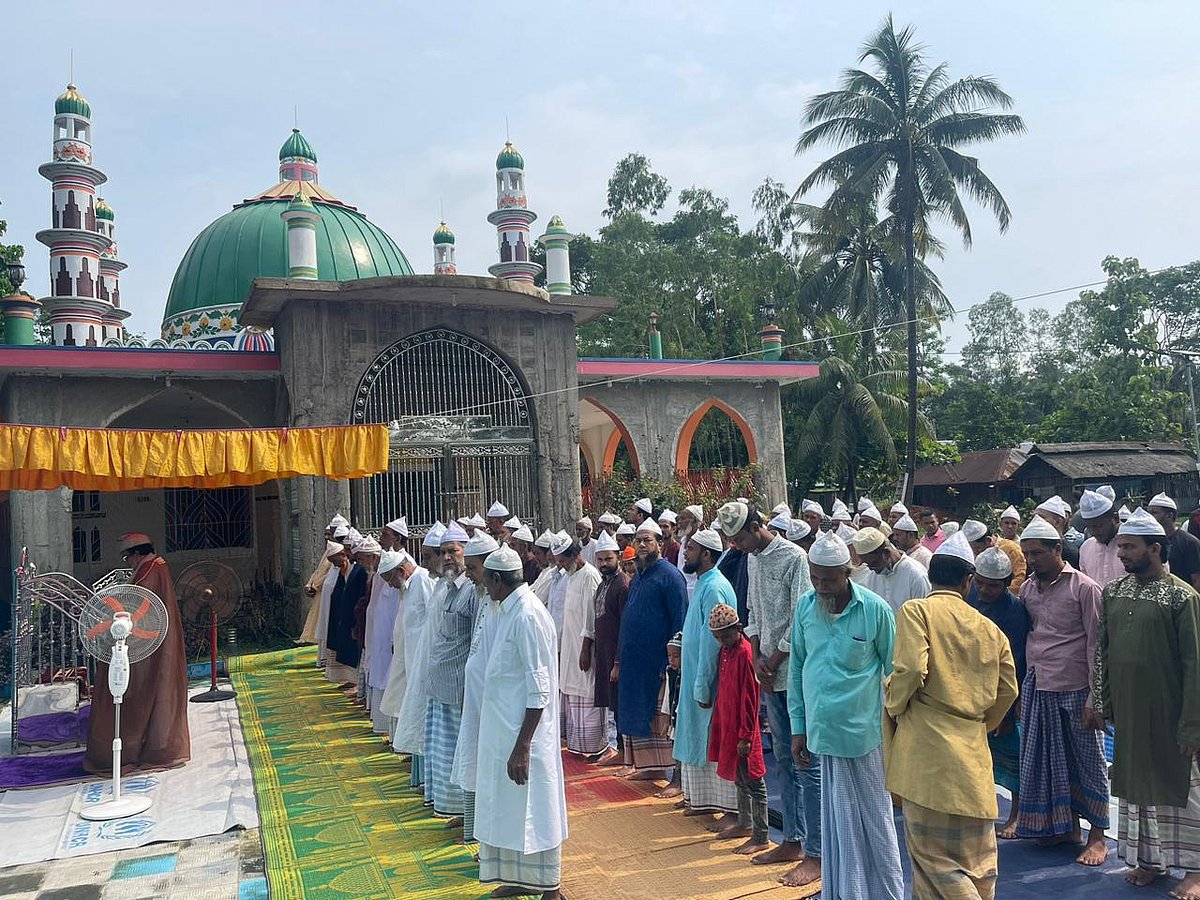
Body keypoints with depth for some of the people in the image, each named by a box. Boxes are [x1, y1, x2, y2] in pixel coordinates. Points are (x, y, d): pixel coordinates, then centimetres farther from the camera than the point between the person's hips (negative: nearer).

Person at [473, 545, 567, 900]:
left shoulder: (528, 615, -21)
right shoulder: (509, 610, 7)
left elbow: (539, 688, -23)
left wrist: (522, 746, -23)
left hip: (522, 733, -9)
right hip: (503, 728, 9)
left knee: (531, 810, 3)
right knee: (510, 808, 18)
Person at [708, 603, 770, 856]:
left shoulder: (744, 652, -19)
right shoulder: (724, 651, 7)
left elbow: (749, 698, -19)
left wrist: (745, 736, -18)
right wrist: (718, 725, 17)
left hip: (743, 729, -9)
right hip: (727, 725, 9)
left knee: (753, 781, 0)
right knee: (738, 778, 20)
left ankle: (762, 837, 8)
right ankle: (745, 824, 35)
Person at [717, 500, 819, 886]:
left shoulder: (794, 557, -13)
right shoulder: (754, 559, 11)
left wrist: (773, 662, -10)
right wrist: (757, 658, 3)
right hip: (771, 675, 8)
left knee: (807, 763, -2)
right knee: (783, 759, 15)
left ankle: (814, 854, 5)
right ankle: (792, 840, 26)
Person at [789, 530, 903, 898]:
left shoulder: (875, 609, -11)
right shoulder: (805, 606, 0)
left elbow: (895, 672, -3)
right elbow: (797, 668, 8)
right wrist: (798, 727, 8)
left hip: (862, 730, -4)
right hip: (822, 729, 4)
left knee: (873, 818, 10)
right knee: (835, 818, 15)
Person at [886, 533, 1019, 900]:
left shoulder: (915, 610, -6)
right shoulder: (989, 628, 10)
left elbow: (910, 669, -19)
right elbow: (1008, 689, 12)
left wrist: (894, 708, -2)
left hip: (927, 747, -5)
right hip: (972, 753, 5)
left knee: (931, 850, 3)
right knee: (975, 853, 17)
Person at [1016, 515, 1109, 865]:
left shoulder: (1084, 588, -9)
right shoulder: (1027, 589, 9)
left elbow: (1096, 645, -9)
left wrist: (1095, 699, -12)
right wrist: (1022, 687, 8)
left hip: (1075, 690, -5)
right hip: (1037, 688, 6)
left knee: (1087, 761, 6)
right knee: (1046, 759, 12)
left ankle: (1097, 835, 18)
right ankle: (1066, 826, 27)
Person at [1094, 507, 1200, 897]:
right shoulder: (1113, 592, 5)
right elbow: (1102, 651, 11)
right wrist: (1103, 702, 8)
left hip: (1168, 713, -5)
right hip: (1127, 711, 5)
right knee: (1134, 781, 13)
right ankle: (1150, 858, 29)